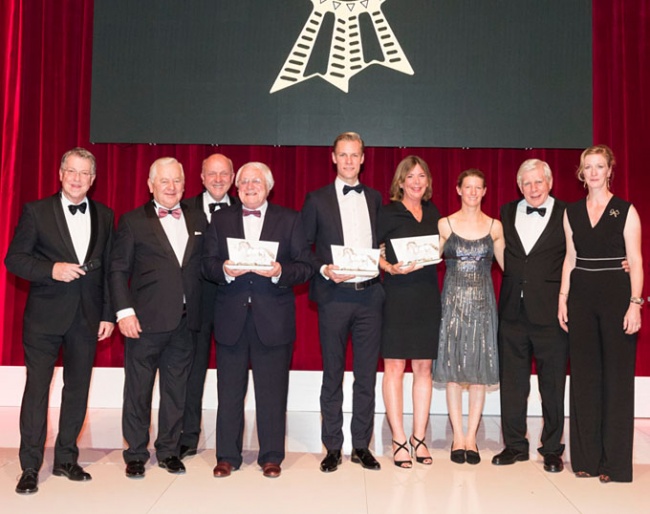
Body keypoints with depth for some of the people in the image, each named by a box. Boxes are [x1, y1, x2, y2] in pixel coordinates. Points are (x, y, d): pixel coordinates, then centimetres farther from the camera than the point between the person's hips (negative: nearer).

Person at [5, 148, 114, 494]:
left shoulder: (104, 216, 7)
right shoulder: (36, 211, -2)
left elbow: (109, 268, 8)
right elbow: (14, 258, -4)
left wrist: (108, 314, 5)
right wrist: (52, 269, -20)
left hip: (87, 317, 3)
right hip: (45, 316, -3)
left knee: (78, 389, 10)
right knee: (36, 388, 2)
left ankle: (66, 460, 24)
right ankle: (30, 467, 14)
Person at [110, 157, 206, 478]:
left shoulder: (198, 219, 11)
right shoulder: (133, 221, 1)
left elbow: (203, 266, 9)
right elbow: (118, 270, -2)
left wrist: (201, 313, 1)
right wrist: (124, 311, -11)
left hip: (184, 321, 3)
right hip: (145, 320, -3)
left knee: (176, 389, 12)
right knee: (138, 390, 7)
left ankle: (169, 451, 26)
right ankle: (135, 454, 22)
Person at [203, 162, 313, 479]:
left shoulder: (289, 220, 5)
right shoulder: (221, 220, 11)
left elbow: (305, 267, -1)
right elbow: (207, 265, 4)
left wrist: (280, 272, -19)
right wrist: (225, 270, -17)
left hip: (273, 319, -1)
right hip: (231, 318, 2)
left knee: (272, 392, 6)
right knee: (229, 390, 9)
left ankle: (271, 456, 20)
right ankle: (227, 456, 22)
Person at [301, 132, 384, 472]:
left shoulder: (375, 199, 12)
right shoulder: (317, 200, 4)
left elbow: (382, 243, 17)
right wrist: (324, 270, -14)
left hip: (369, 295, 3)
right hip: (334, 296, -2)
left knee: (367, 374, 7)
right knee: (332, 375, 5)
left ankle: (361, 445, 20)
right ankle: (332, 447, 17)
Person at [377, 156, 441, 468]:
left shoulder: (432, 213, 13)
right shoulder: (388, 213, -3)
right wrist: (390, 268, -20)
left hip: (427, 296, 5)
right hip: (397, 295, -5)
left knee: (424, 367, 8)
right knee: (394, 367, -1)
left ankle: (419, 437, 18)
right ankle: (398, 440, 9)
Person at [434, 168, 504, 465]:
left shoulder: (495, 227, 7)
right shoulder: (445, 224, 3)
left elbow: (507, 264, 11)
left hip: (482, 301, 1)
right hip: (453, 301, -1)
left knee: (480, 369, 2)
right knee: (453, 369, 1)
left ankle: (471, 438, 12)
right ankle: (458, 437, 11)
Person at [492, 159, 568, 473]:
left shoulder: (567, 216, -2)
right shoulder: (506, 213, 9)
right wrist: (512, 280, 4)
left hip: (550, 313, -3)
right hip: (513, 311, 4)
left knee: (553, 384, 7)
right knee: (512, 381, 10)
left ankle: (552, 449, 21)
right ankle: (514, 445, 23)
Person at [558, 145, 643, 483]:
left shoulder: (625, 211, -1)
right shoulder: (571, 213, 10)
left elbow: (635, 260, -5)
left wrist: (635, 303, -13)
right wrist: (563, 299, 6)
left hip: (616, 296, -3)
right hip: (581, 297, 4)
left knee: (616, 376, 0)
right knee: (584, 376, 6)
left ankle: (614, 461, 10)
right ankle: (586, 457, 17)